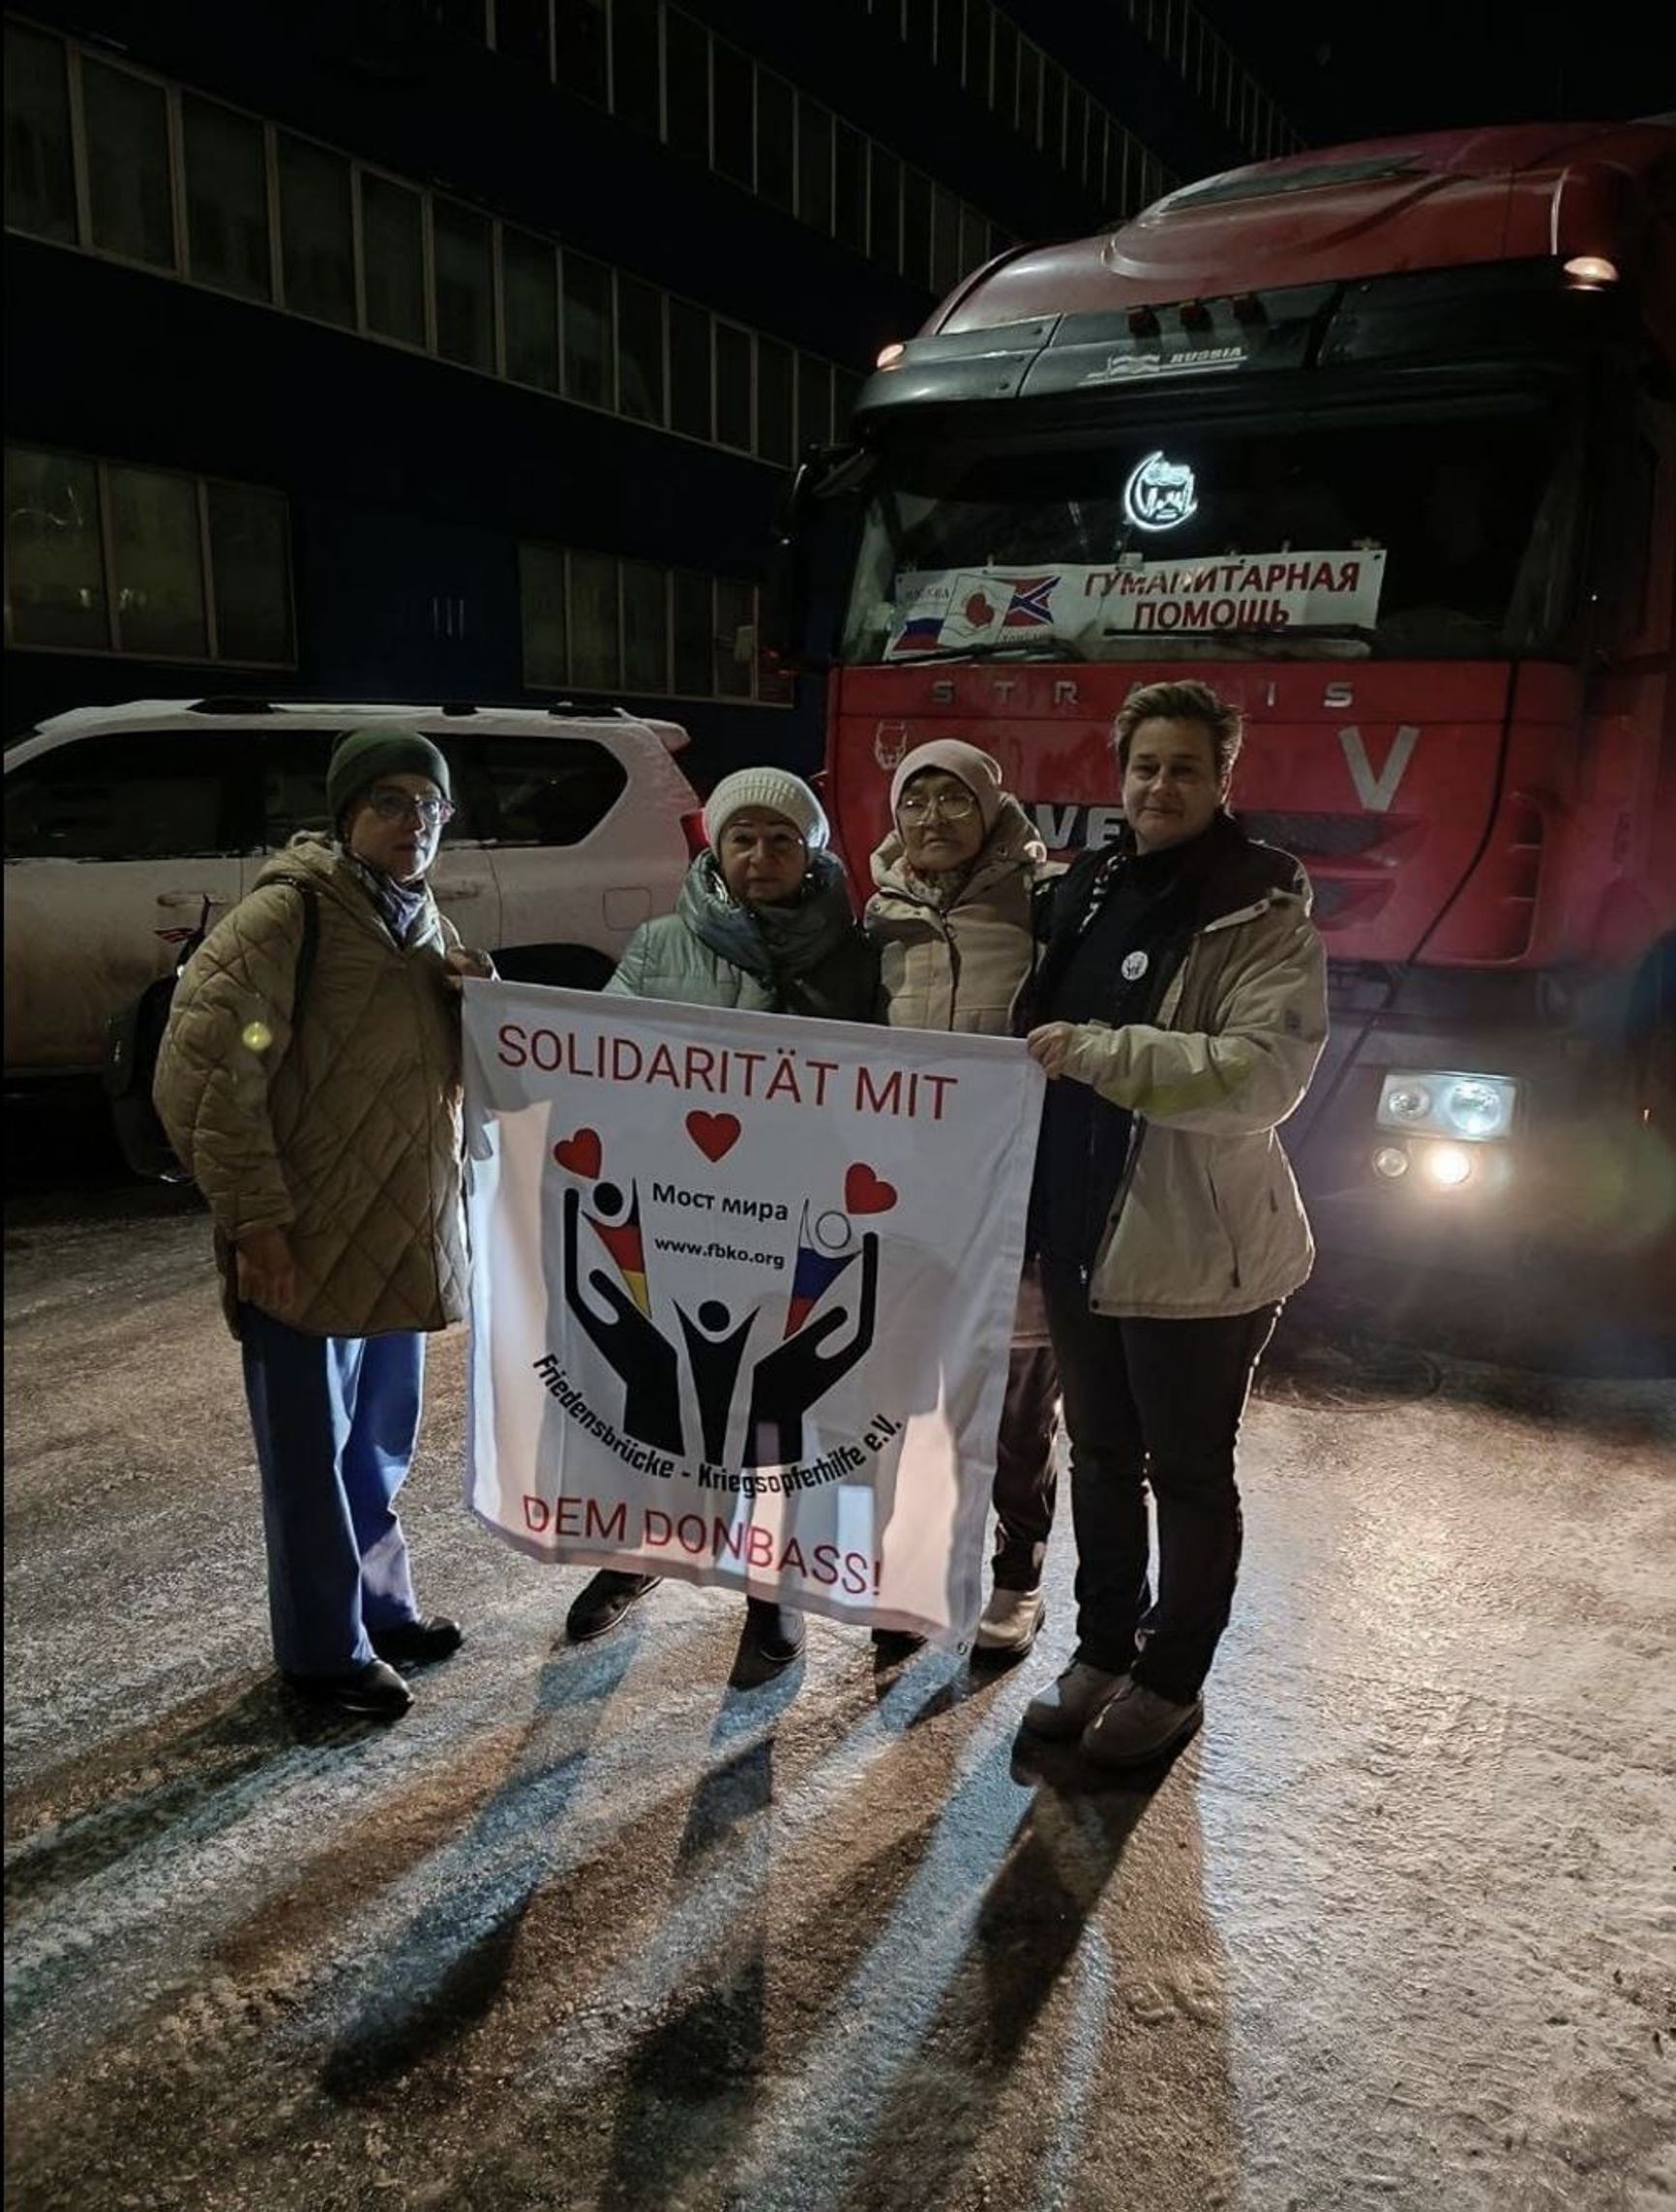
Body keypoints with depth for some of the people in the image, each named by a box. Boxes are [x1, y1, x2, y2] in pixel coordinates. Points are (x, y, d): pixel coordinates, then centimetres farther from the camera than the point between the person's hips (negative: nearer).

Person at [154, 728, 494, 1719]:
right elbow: (200, 1075, -17)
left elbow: (479, 1076, 16)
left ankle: (383, 1605, 39)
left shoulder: (429, 926, 10)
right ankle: (327, 1649, 23)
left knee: (381, 1442, 21)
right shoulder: (287, 914, -13)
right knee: (313, 1453, 6)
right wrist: (255, 1218, -17)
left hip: (401, 1238, 7)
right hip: (304, 1244, -7)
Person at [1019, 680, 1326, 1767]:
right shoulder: (1088, 890, 9)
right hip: (1080, 1233, 7)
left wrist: (1097, 1052, -27)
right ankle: (1103, 1649, 38)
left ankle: (1171, 1680, 29)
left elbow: (1264, 1075, -26)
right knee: (1101, 1456, 20)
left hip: (1195, 1251, -7)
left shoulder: (1264, 915, -13)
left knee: (1189, 1473, 10)